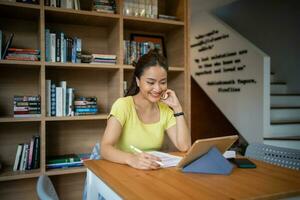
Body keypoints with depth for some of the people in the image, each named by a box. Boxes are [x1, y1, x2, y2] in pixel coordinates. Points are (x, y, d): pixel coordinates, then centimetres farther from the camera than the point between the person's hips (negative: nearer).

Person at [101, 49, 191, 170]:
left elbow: (184, 147, -6)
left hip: (154, 172, 4)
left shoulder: (165, 110, 3)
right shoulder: (123, 105, -12)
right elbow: (105, 148, -22)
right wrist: (131, 159, -40)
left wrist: (177, 108, -9)